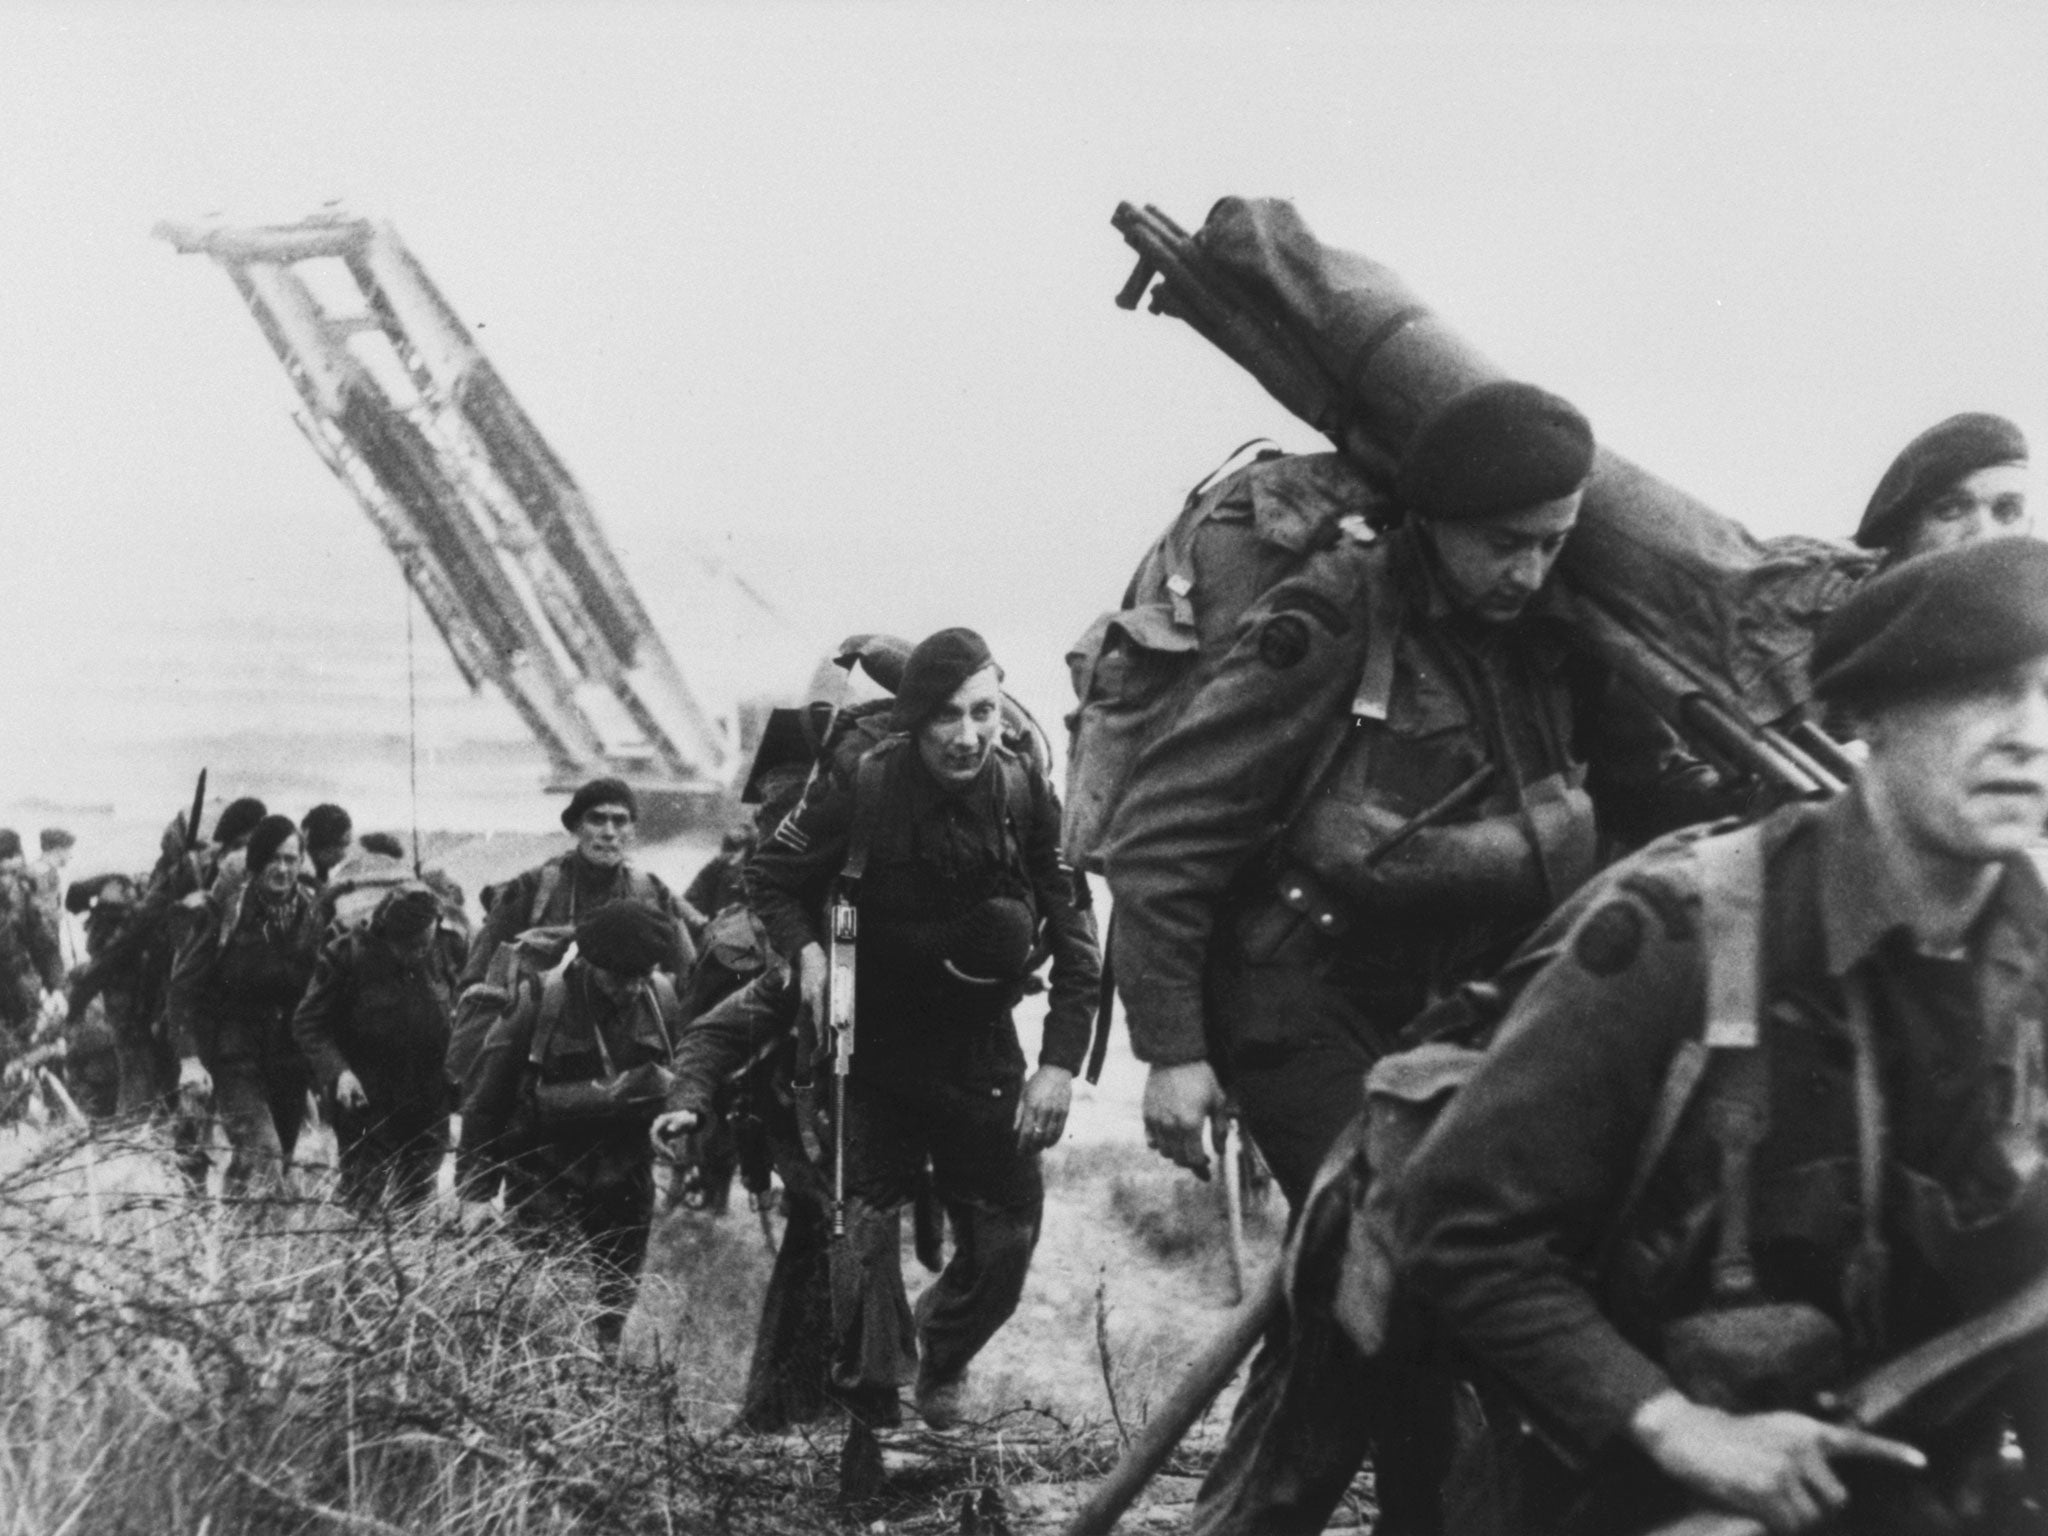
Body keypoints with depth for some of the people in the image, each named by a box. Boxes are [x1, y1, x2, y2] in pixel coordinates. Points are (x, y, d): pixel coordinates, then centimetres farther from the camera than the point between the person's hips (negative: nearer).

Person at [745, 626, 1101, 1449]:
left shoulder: (1027, 796, -12)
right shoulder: (858, 782, -18)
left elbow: (1076, 944, -7)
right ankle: (868, 1419, 0)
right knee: (865, 1219, -11)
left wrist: (1060, 1063, -14)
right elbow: (770, 874, -2)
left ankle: (942, 1362, 34)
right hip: (872, 1043, -2)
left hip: (980, 1049, 2)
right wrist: (805, 952, -20)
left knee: (1008, 1233, 6)